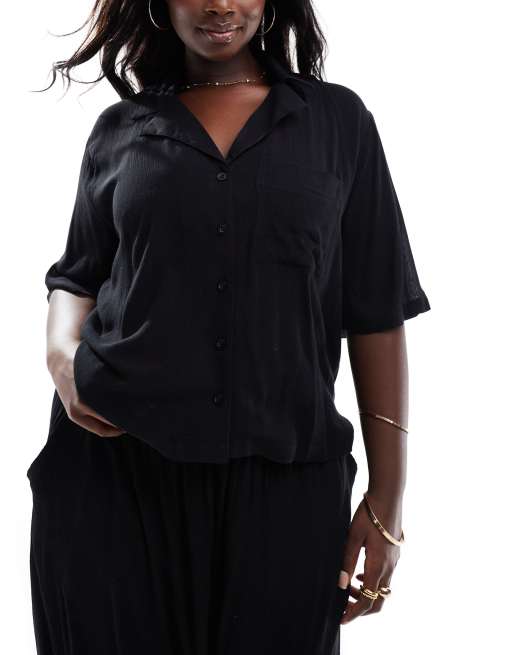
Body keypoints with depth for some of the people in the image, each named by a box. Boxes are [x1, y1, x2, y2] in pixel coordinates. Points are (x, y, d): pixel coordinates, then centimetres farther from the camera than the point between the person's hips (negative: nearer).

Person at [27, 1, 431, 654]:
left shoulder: (339, 120, 5)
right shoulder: (120, 130, 9)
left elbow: (376, 313, 3)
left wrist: (386, 500, -1)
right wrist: (62, 354, -6)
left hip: (282, 476, -1)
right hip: (116, 466, 1)